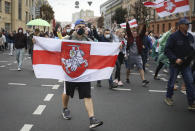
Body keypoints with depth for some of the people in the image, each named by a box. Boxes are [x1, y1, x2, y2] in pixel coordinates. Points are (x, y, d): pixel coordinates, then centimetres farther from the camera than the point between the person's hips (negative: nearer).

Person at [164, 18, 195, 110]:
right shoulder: (174, 36, -12)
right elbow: (167, 50, -15)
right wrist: (175, 59, -24)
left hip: (186, 65, 4)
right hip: (175, 64, -4)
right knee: (172, 82, 11)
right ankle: (168, 98, 34)